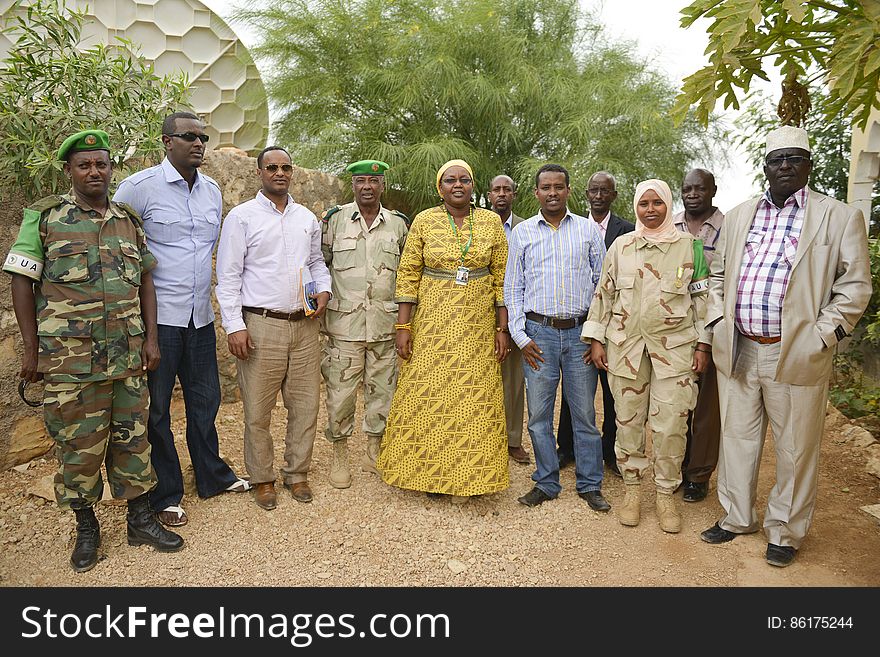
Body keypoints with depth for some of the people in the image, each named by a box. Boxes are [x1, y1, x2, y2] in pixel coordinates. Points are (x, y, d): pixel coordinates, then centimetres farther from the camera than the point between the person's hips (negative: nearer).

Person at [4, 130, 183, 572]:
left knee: (132, 436, 10)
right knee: (78, 444, 6)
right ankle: (86, 527, 24)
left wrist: (151, 339, 4)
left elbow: (145, 281, 11)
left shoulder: (129, 221, 11)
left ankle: (140, 519, 24)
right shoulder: (44, 217, 0)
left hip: (128, 355, 3)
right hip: (70, 358, -3)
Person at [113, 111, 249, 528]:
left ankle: (212, 477, 33)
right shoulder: (139, 187, -9)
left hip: (200, 317, 6)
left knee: (205, 400, 16)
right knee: (155, 408, 6)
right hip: (156, 318, -5)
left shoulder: (212, 191, 9)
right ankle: (165, 495, 21)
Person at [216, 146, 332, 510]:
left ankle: (297, 473, 26)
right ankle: (262, 479, 21)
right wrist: (234, 326, -11)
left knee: (305, 405, 9)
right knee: (258, 410, 2)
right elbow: (228, 275, -4)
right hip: (261, 326, -4)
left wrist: (323, 289, 3)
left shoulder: (307, 218, 13)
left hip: (304, 325, 5)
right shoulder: (241, 217, -1)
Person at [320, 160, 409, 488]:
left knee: (382, 390, 10)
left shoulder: (399, 223, 7)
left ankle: (374, 451, 28)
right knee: (340, 392, 2)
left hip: (385, 324, 2)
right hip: (344, 323, -2)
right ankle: (339, 457, 20)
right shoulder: (335, 218, 1)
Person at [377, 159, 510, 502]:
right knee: (426, 398, 4)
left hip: (477, 327, 1)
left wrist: (502, 329, 0)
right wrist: (403, 326, -7)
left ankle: (464, 478, 21)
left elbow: (502, 279, 4)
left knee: (473, 402, 5)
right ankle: (427, 472, 22)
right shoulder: (424, 221, 0)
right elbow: (407, 275, -1)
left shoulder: (491, 222, 3)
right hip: (432, 324, 0)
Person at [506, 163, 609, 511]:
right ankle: (546, 483, 21)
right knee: (539, 414, 5)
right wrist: (520, 336, -1)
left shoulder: (588, 229, 7)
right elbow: (512, 289, 7)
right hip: (539, 333, 0)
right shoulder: (522, 232, 7)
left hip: (581, 332, 0)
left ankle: (589, 485, 21)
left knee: (585, 414, 6)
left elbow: (602, 282, 8)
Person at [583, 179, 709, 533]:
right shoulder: (621, 246, 6)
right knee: (628, 420, 8)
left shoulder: (690, 245, 3)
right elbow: (604, 293, 8)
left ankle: (666, 494, 17)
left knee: (670, 425, -2)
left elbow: (702, 296, 5)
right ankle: (632, 488, 24)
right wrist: (596, 339, 4)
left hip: (674, 346, -1)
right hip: (625, 344, 2)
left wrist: (703, 344, 2)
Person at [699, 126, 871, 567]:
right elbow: (718, 274, 17)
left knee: (795, 450, 7)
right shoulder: (739, 216, 13)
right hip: (737, 351, 4)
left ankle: (785, 531, 26)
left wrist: (821, 336, -11)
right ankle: (736, 517, 32)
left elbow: (855, 285, -2)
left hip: (796, 356, -3)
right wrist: (717, 325, 5)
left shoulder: (840, 218, 0)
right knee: (737, 439, 14)